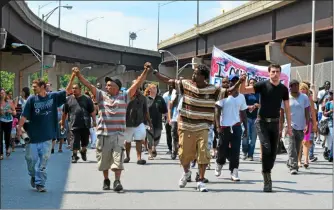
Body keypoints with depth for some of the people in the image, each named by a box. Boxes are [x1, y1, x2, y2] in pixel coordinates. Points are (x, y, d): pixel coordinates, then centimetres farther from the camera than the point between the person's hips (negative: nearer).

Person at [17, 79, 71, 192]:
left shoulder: (53, 97, 0)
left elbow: (67, 91, 0)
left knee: (43, 161, 2)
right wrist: (19, 128, -12)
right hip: (33, 135, 0)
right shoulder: (32, 99, -4)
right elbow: (24, 115, -6)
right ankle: (33, 176, 32)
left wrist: (73, 77, -9)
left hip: (47, 136, 0)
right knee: (31, 158, 4)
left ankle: (40, 183, 8)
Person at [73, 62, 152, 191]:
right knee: (104, 158, 10)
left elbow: (137, 84, 0)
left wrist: (145, 71, -8)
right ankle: (106, 181, 25)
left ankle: (117, 181, -7)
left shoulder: (124, 97, 5)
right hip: (103, 134, 2)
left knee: (118, 158, -8)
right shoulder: (101, 96, 7)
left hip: (118, 134, -1)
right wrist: (78, 75, -12)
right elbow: (88, 85, 0)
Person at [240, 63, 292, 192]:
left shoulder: (283, 89, 4)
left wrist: (289, 126, 6)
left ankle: (267, 173, 21)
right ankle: (267, 177, -5)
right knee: (266, 148, -18)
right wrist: (243, 80, -30)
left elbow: (287, 108, 9)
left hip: (275, 123, 4)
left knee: (273, 151, 3)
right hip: (262, 122, -4)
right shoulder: (263, 85, -7)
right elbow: (243, 91, -11)